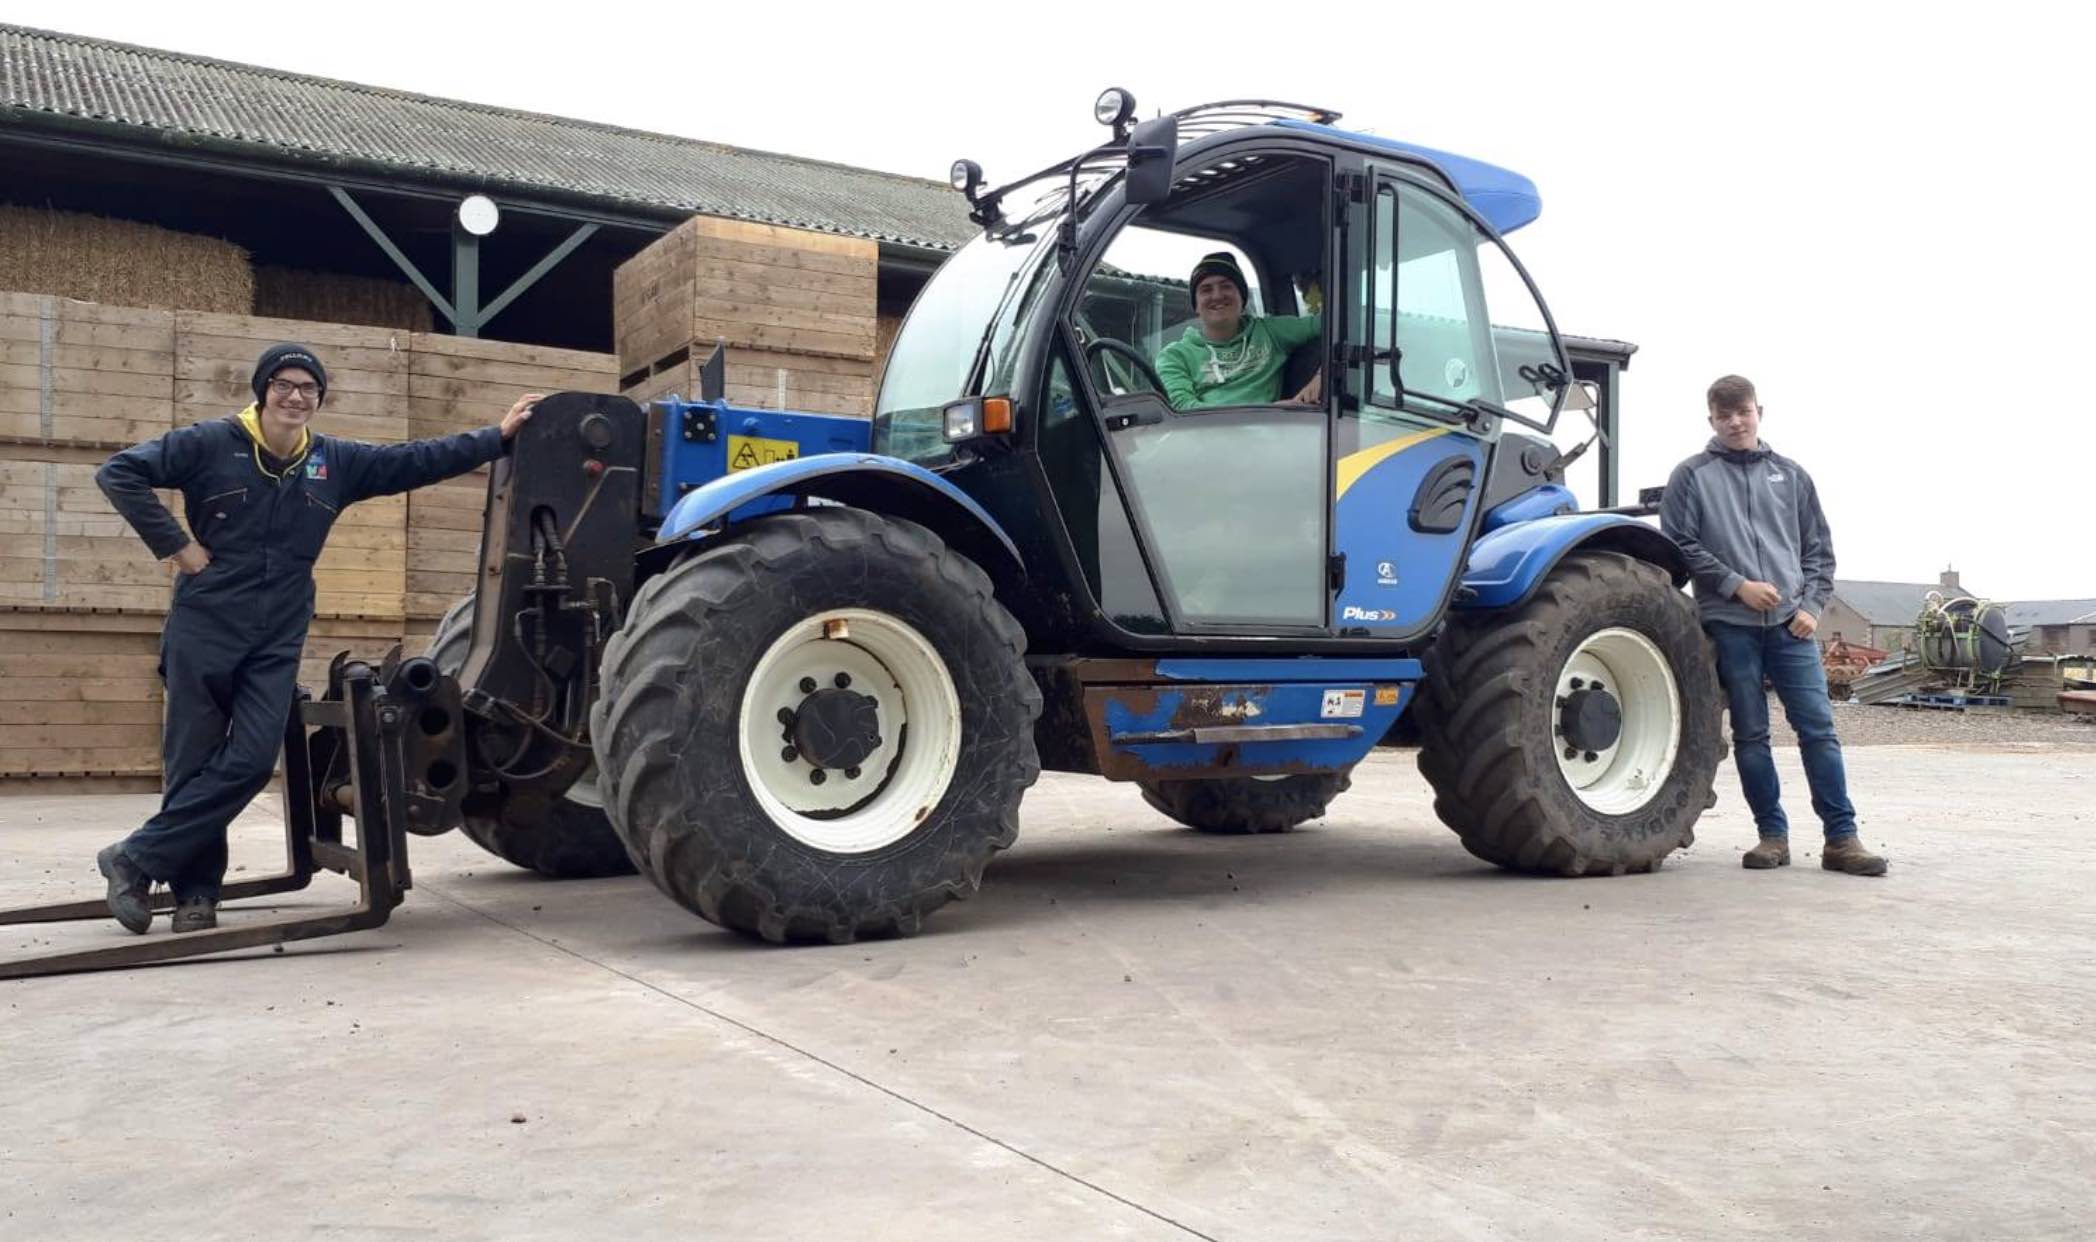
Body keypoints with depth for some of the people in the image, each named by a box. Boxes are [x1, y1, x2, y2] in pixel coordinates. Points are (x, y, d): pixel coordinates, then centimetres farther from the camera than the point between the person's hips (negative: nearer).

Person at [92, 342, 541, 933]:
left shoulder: (336, 462, 7)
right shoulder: (213, 443, -5)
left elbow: (416, 461, 8)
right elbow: (119, 473, -8)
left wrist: (498, 437, 5)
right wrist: (174, 544, -12)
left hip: (277, 642, 4)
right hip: (204, 629, -4)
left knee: (250, 762, -7)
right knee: (192, 762, 2)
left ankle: (135, 858, 7)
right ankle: (196, 890, 16)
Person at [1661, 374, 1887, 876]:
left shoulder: (1791, 475, 15)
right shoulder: (1692, 476, 5)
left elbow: (1819, 549, 16)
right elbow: (1680, 546, -2)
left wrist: (1811, 605, 2)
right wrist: (1737, 585, -10)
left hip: (1791, 624, 2)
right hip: (1730, 625, -2)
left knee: (1818, 726, -3)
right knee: (1751, 734, 3)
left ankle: (1841, 838, 0)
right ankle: (1772, 834, 12)